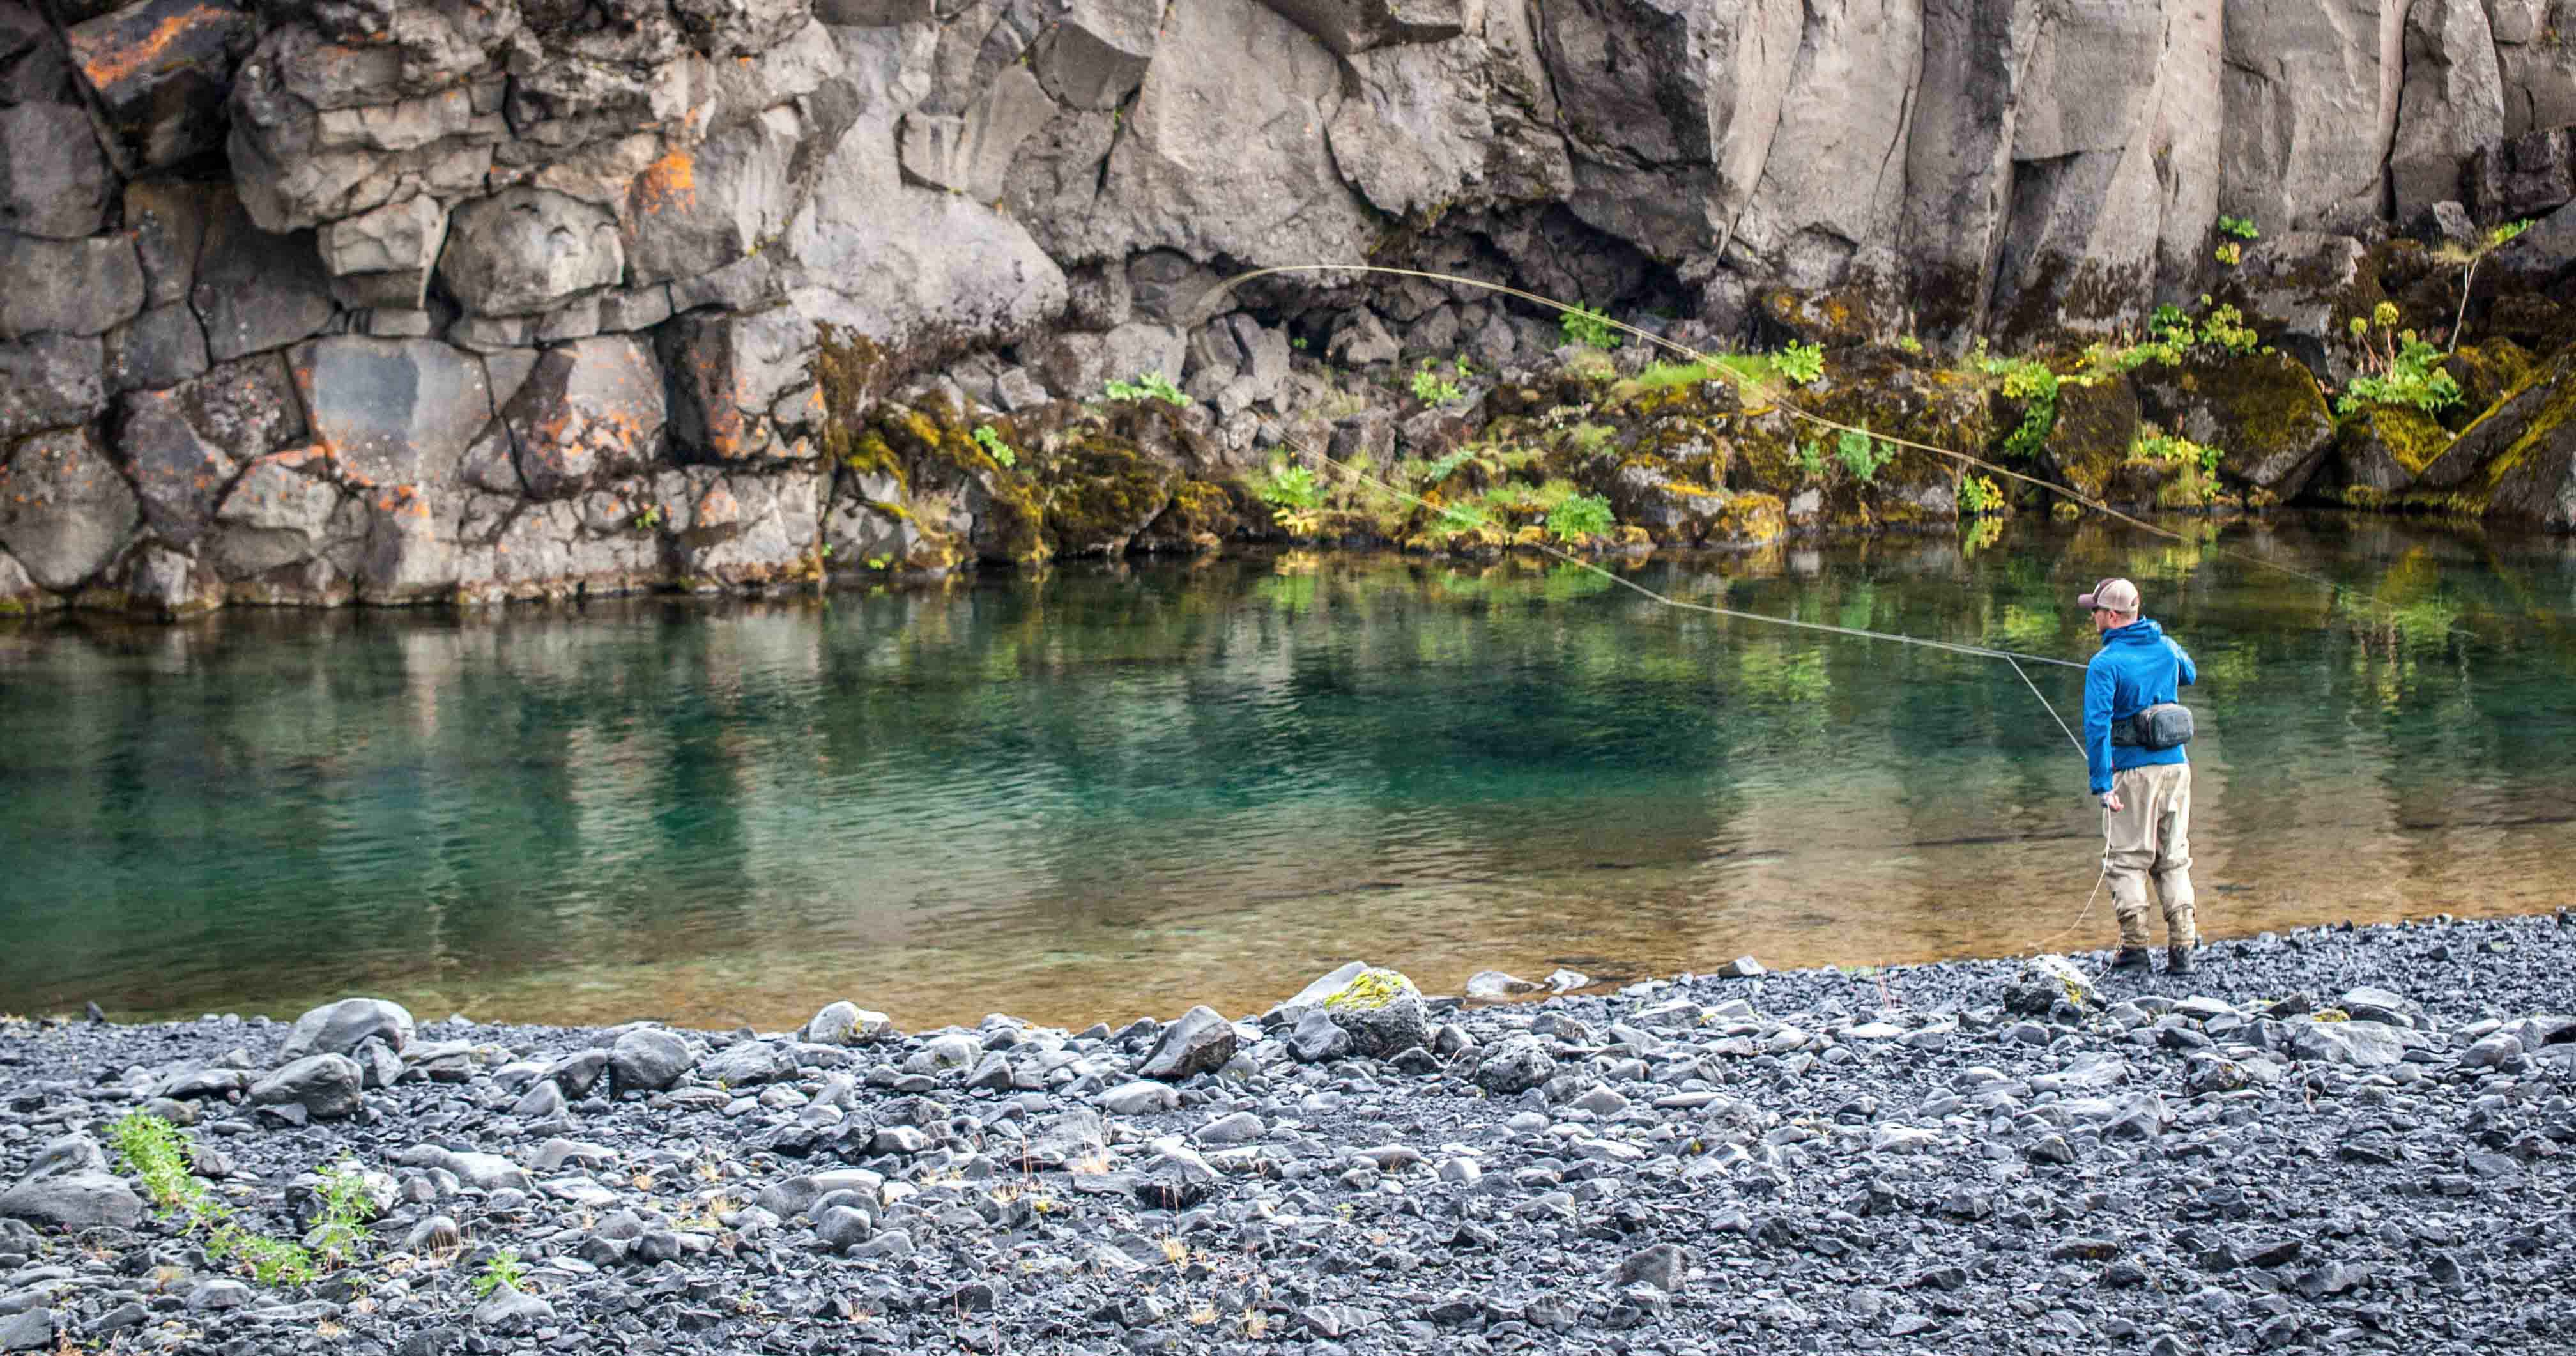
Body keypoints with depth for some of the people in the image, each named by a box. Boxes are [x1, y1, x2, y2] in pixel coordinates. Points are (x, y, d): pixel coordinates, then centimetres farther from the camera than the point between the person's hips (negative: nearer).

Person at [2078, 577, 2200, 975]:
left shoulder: (2105, 664, -12)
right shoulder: (2166, 646, 6)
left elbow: (2097, 724, -20)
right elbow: (2189, 675, 29)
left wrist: (2102, 784, -19)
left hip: (2133, 772, -5)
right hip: (2176, 765, 5)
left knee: (2126, 861, 4)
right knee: (2174, 860, 10)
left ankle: (2135, 946, -1)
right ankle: (2182, 948, 6)